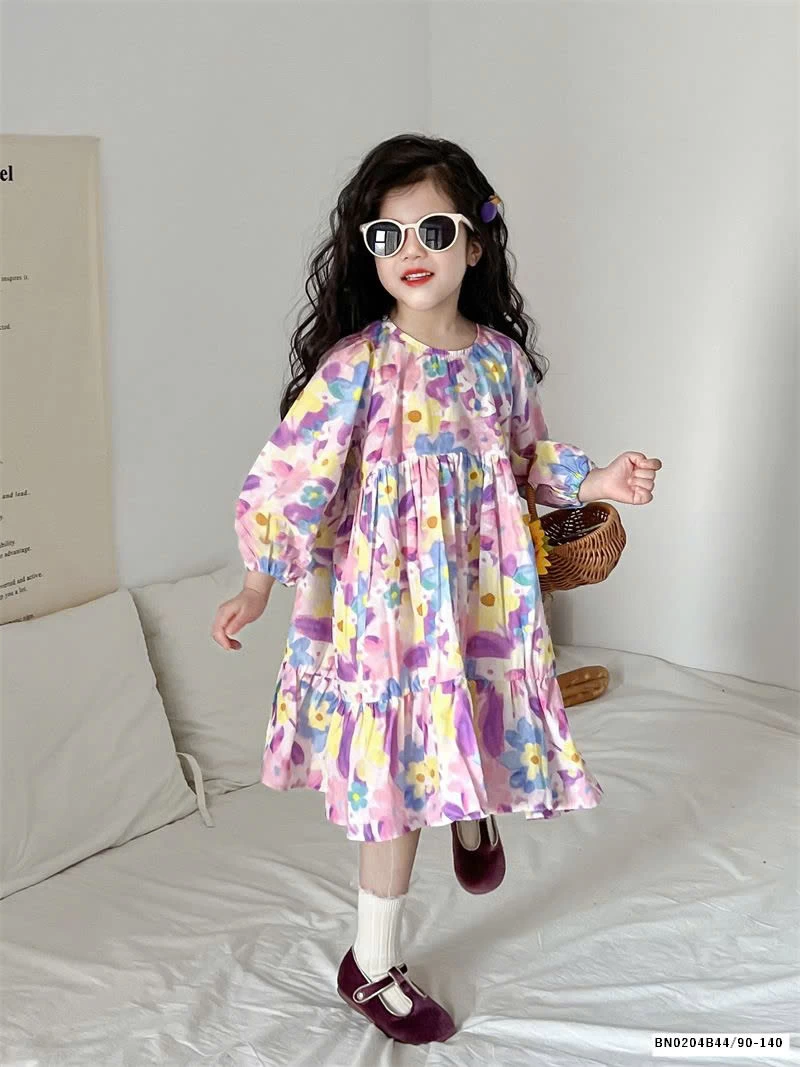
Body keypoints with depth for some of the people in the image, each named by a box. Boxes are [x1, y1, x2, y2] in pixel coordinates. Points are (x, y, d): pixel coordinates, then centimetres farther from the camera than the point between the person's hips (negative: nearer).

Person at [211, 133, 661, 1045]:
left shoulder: (501, 355, 0)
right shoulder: (356, 366, -15)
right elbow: (288, 474, -13)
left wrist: (594, 480, 1)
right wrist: (260, 580, -16)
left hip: (487, 598, 4)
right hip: (390, 606, -4)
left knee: (481, 728, 18)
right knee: (398, 784, 3)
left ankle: (475, 815, 58)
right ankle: (372, 967, 23)